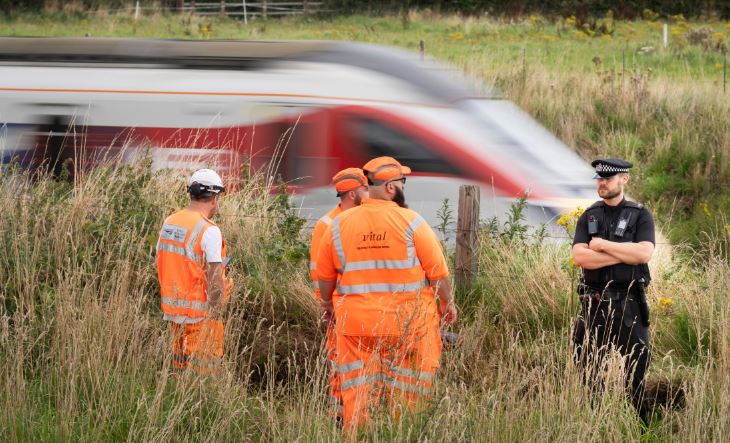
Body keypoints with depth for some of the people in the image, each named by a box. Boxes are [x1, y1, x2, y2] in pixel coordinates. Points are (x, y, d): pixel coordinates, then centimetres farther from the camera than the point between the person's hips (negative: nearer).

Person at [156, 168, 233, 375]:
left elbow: (159, 263, 13)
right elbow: (215, 279, -19)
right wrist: (216, 315, -14)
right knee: (204, 366, -3)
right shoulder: (209, 230, -15)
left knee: (179, 365, 15)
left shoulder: (169, 222, 7)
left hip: (172, 308, 7)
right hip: (200, 312, -7)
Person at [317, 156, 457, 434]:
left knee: (358, 389, 8)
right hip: (407, 321, -3)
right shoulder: (411, 222, -9)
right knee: (407, 390, 7)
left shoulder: (340, 224, 1)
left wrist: (326, 303, 27)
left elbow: (325, 273, 10)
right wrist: (447, 302, 11)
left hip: (356, 319, 3)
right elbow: (438, 270, -5)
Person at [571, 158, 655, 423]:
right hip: (594, 303, 3)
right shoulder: (588, 217, 8)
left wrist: (602, 245, -12)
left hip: (628, 304, -3)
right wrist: (624, 255, -14)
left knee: (638, 370, -2)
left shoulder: (640, 216, 1)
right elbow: (579, 256, -8)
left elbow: (644, 253, -17)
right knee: (586, 369, 7)